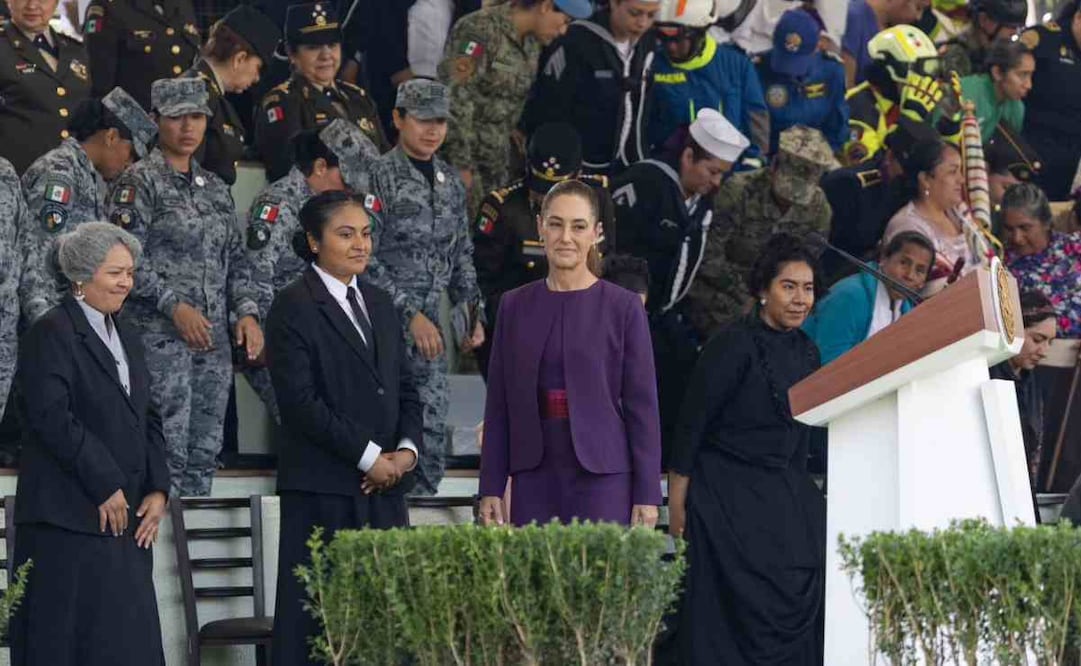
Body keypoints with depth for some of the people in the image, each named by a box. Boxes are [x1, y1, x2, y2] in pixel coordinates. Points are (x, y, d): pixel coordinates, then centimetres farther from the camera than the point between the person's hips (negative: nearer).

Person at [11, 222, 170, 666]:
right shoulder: (50, 334, -7)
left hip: (126, 519, 8)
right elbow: (52, 418, -17)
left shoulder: (126, 337, 19)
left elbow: (147, 420, 19)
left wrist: (158, 489, 5)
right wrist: (105, 487, -16)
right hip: (72, 519, -8)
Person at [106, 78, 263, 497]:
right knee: (168, 450, -11)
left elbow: (236, 259, 19)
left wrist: (247, 312, 3)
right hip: (160, 334, -6)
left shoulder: (215, 188, 17)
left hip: (214, 336, 7)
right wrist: (174, 306, -17)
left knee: (205, 450, 5)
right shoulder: (139, 183, -3)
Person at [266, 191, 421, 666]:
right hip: (324, 489, -6)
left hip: (385, 484, 6)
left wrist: (408, 448, -1)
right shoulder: (293, 307, -5)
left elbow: (404, 388, 18)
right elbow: (300, 402, -12)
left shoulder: (378, 304, 17)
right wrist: (368, 456, -12)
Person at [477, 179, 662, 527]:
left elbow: (642, 405, -1)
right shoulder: (515, 306, 9)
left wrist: (647, 494, -5)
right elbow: (498, 404, 11)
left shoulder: (623, 308, 0)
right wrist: (490, 488, 6)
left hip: (602, 477, -3)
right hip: (535, 478, 3)